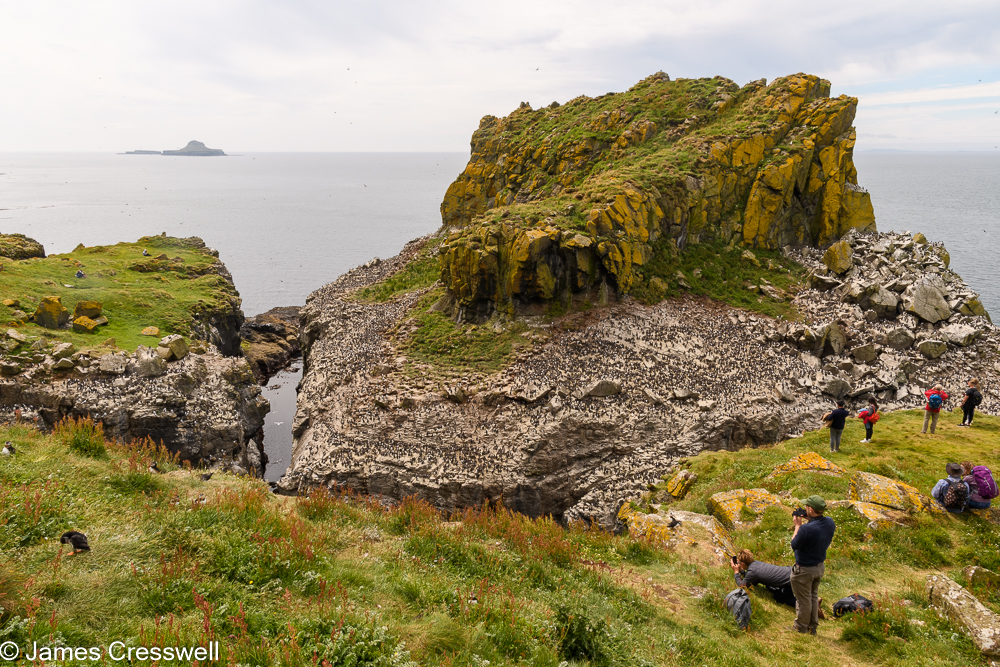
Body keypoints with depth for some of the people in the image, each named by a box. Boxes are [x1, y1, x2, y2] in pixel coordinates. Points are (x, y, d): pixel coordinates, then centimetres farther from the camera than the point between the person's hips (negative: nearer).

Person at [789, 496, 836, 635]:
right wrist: (803, 526, -2)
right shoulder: (830, 522, -10)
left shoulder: (807, 529, -34)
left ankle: (801, 627, 29)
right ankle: (813, 626, 37)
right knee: (813, 596, 25)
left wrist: (797, 525, -11)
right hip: (820, 567, 7)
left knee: (803, 600, 12)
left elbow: (794, 545, -19)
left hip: (805, 570, -7)